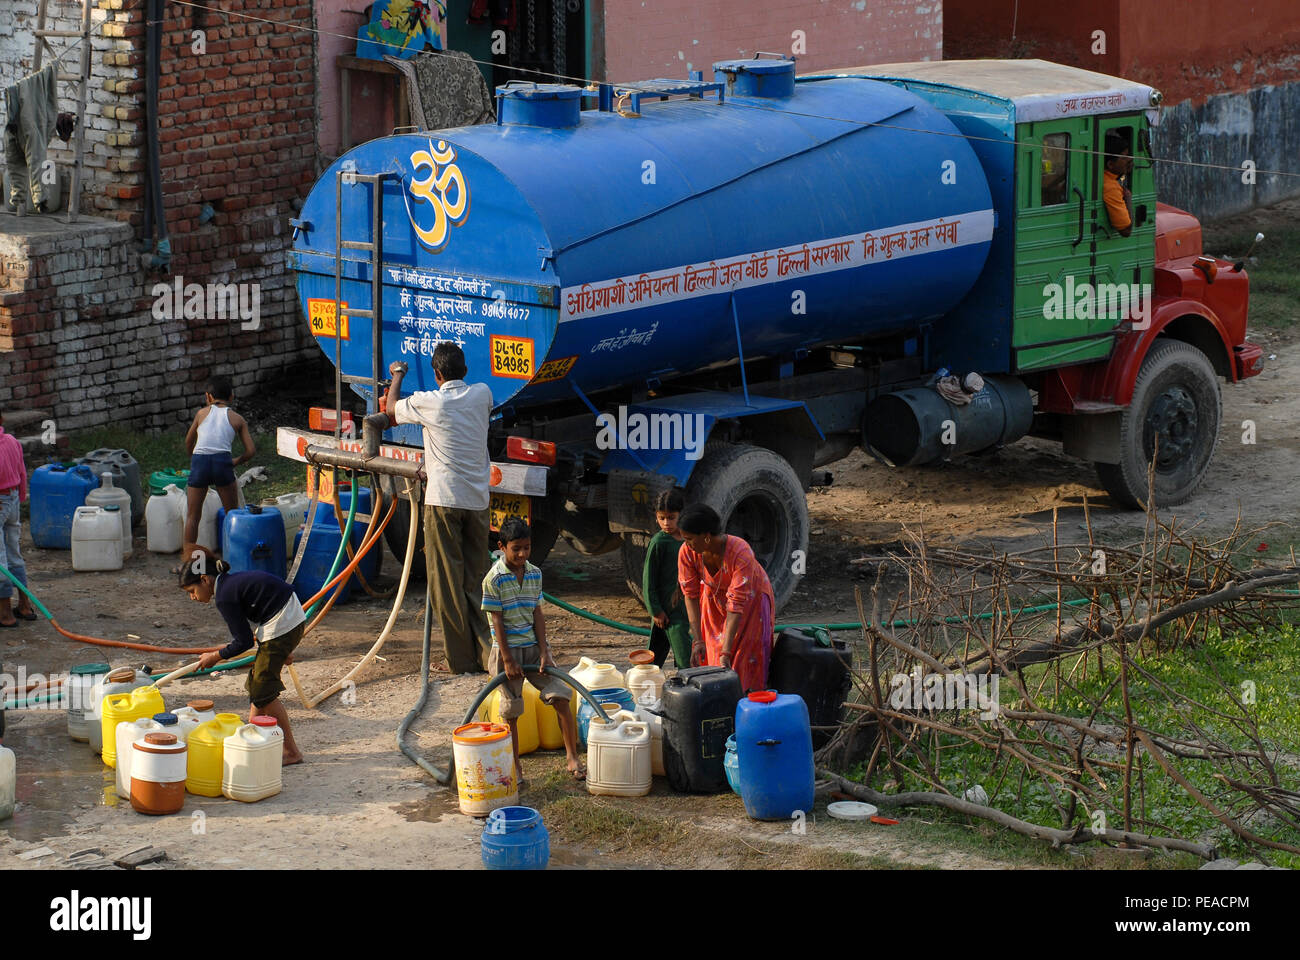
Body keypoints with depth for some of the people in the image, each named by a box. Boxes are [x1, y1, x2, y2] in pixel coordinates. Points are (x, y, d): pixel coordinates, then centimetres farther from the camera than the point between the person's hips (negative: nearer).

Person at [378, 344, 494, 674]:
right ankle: (486, 652, 7)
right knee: (476, 580, 11)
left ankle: (461, 658, 2)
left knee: (447, 581, 1)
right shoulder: (482, 395, 3)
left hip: (443, 501, -4)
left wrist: (397, 375, 32)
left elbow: (390, 409, 13)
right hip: (478, 500, 4)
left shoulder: (428, 402, -8)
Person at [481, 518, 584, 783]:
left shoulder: (534, 574, 4)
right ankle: (514, 769, 12)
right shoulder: (494, 579, -11)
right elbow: (497, 621, -11)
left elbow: (537, 614, 4)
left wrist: (544, 652, -4)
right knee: (511, 712, 1)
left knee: (561, 697, -6)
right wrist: (507, 660, -13)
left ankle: (572, 758, 2)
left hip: (533, 646, 4)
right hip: (508, 650, -4)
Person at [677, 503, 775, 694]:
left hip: (751, 601, -4)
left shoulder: (741, 553, -38)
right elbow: (690, 595, -20)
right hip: (714, 600, 4)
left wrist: (726, 653, -40)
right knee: (710, 661, 2)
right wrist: (697, 641, -27)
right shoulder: (687, 552, -25)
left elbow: (736, 606, -38)